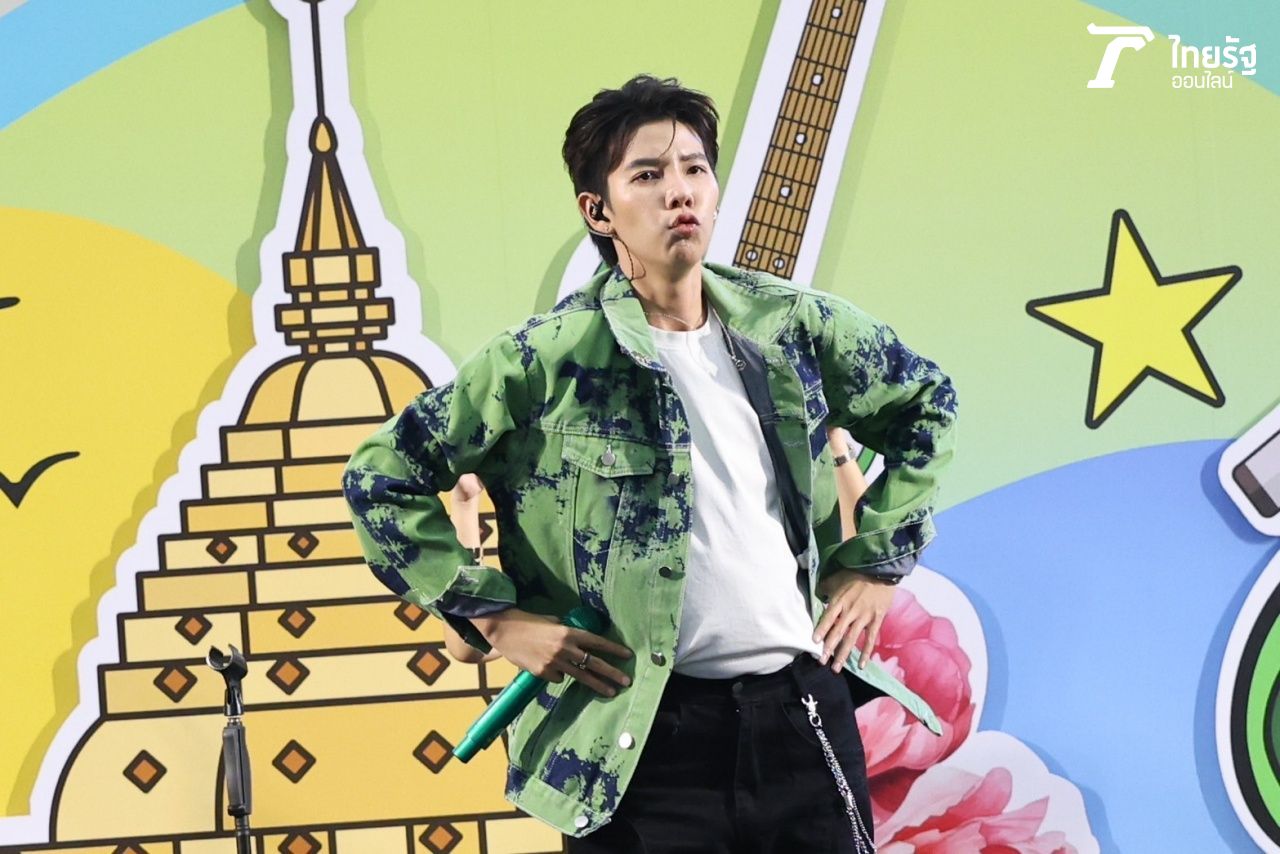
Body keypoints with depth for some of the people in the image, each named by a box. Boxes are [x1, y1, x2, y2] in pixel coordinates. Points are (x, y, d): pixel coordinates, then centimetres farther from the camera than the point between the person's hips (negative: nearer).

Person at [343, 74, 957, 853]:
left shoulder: (792, 327, 6)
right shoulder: (546, 359, -6)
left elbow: (927, 404, 22)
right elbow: (383, 477, -2)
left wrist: (876, 562, 14)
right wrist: (492, 616, -5)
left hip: (806, 709, 4)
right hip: (644, 741, -4)